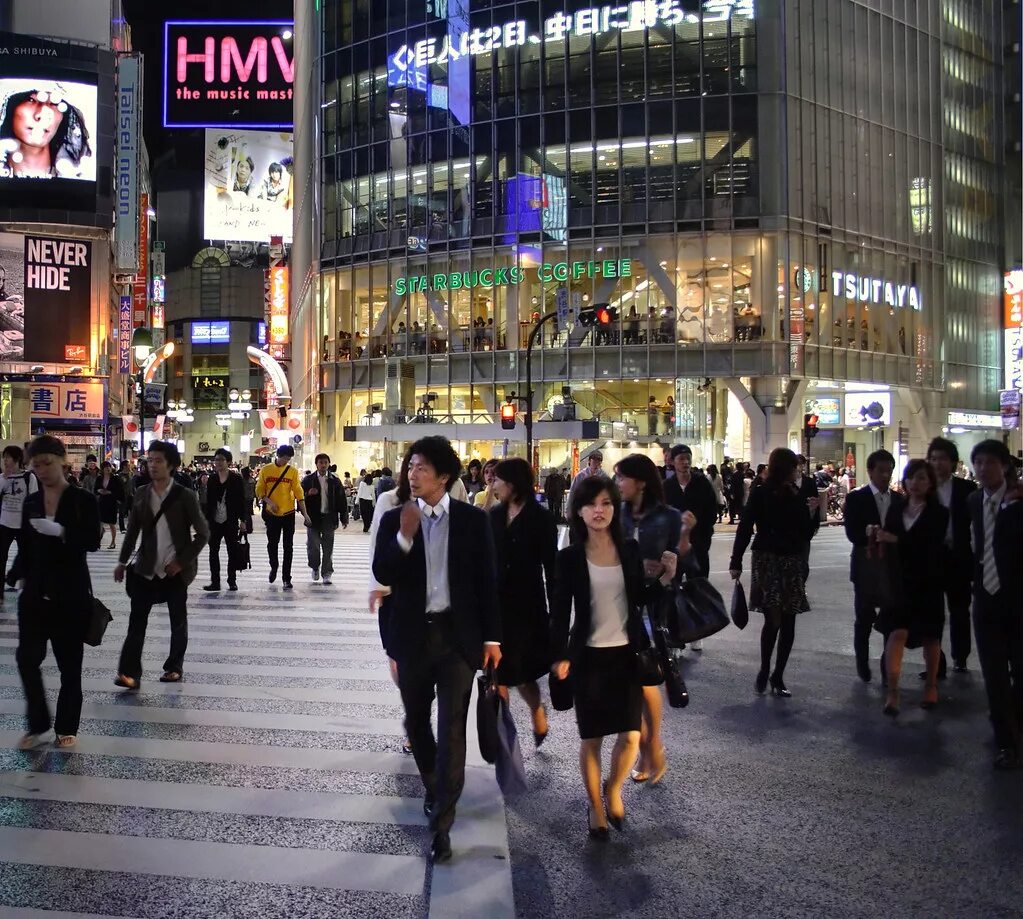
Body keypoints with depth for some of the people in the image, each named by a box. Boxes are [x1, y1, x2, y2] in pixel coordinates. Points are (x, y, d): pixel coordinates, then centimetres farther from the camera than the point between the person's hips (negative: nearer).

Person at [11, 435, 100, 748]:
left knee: (69, 663, 5)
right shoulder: (30, 501, 7)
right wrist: (22, 576, 4)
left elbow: (93, 542, -15)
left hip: (70, 592, -4)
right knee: (26, 658, -2)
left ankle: (67, 728, 19)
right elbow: (25, 545, 13)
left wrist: (62, 532, -28)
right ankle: (38, 726, 15)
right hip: (36, 591, 4)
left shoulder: (83, 499, -6)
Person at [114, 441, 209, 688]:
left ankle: (174, 667, 26)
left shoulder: (185, 496, -8)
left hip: (175, 570, -2)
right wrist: (123, 561, 9)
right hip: (146, 569, 3)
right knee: (137, 621, -5)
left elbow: (203, 533, -6)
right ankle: (130, 673, -5)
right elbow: (132, 530, 12)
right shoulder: (141, 493, 4)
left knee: (178, 621, 10)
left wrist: (182, 562, -11)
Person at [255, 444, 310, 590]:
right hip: (272, 514, 1)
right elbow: (259, 491, 2)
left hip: (288, 513, 0)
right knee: (272, 544, 10)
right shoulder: (266, 470, 0)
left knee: (288, 547, 1)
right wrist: (269, 502, -15)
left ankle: (286, 578, 6)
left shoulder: (293, 471, -1)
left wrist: (304, 512, -9)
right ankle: (274, 567, 37)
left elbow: (298, 492, -4)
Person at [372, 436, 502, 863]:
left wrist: (492, 637, -1)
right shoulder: (395, 519, -1)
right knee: (416, 722, 17)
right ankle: (433, 787, 43)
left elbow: (487, 581, -1)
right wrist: (404, 537, -25)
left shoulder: (472, 519, -4)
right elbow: (383, 575, -10)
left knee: (452, 729, -4)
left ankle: (441, 823, 5)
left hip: (458, 636, -2)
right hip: (413, 635, 3)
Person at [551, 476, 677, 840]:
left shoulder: (630, 549, 1)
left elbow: (640, 599, 7)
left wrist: (665, 580, -9)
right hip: (589, 657, -2)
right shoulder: (569, 557, -6)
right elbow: (560, 611, -3)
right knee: (592, 738, 6)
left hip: (627, 654, 2)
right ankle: (595, 805, 28)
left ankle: (613, 788, 30)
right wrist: (560, 656, -7)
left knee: (630, 737, 1)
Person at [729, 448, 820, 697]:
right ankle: (764, 672, 7)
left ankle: (777, 676, 13)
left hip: (793, 563, 4)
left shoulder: (799, 495, 7)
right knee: (773, 620, -10)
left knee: (787, 622, 3)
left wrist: (812, 513, -7)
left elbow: (805, 534, 9)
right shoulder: (760, 494, -4)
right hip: (767, 561, -4)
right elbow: (745, 528, -4)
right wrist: (736, 562, -8)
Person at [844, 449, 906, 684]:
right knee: (864, 617, 8)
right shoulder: (856, 498, -4)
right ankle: (862, 662, 27)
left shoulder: (899, 500, 7)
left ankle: (889, 667, 14)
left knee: (892, 618, 2)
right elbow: (851, 533, -13)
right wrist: (867, 532, -32)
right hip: (866, 566, -2)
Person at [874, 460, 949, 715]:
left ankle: (931, 687, 28)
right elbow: (887, 541, 8)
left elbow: (932, 547, -17)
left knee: (930, 635, 10)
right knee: (897, 632, -9)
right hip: (900, 581, 1)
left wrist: (897, 540, -22)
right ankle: (892, 691, -8)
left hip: (927, 583, -1)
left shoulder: (938, 514, -5)